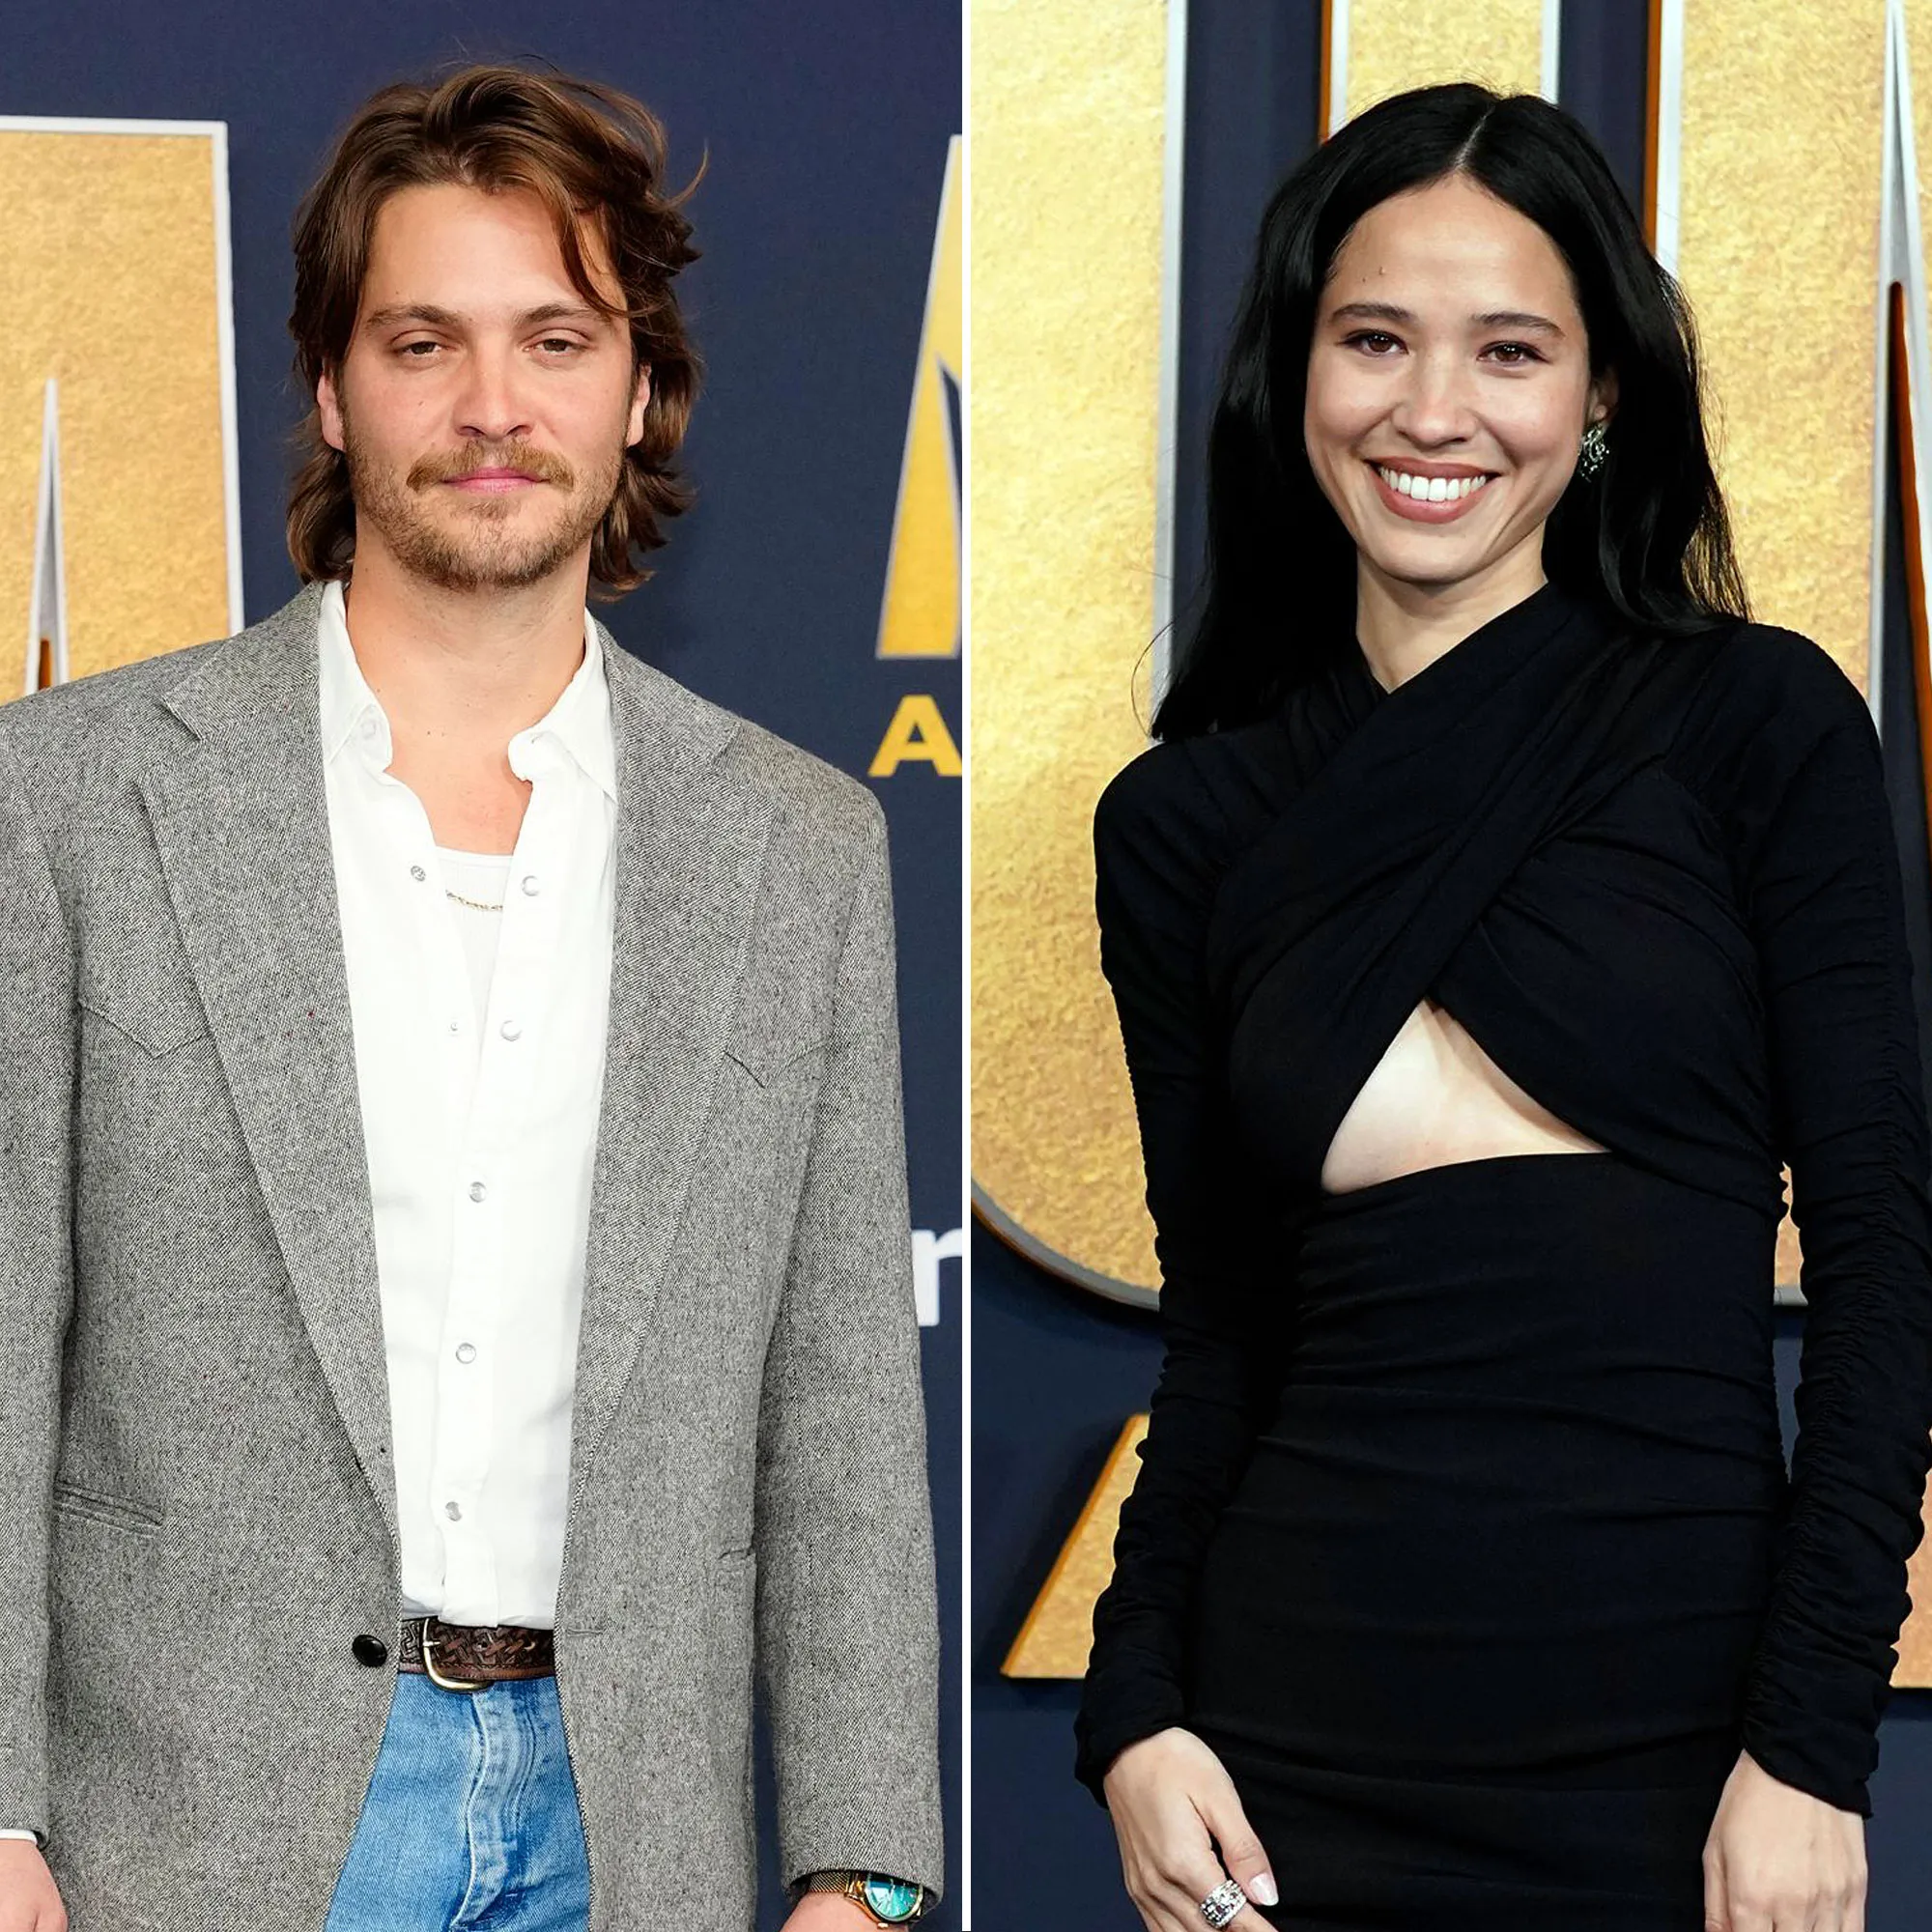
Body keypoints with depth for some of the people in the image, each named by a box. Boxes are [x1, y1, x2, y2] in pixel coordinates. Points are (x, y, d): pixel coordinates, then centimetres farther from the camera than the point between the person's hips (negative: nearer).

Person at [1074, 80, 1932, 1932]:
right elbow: (1217, 1327, 10)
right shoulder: (1182, 823, 7)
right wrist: (1134, 1709, -3)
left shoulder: (1759, 721, -1)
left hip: (1670, 1726, -2)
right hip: (1297, 1741, 2)